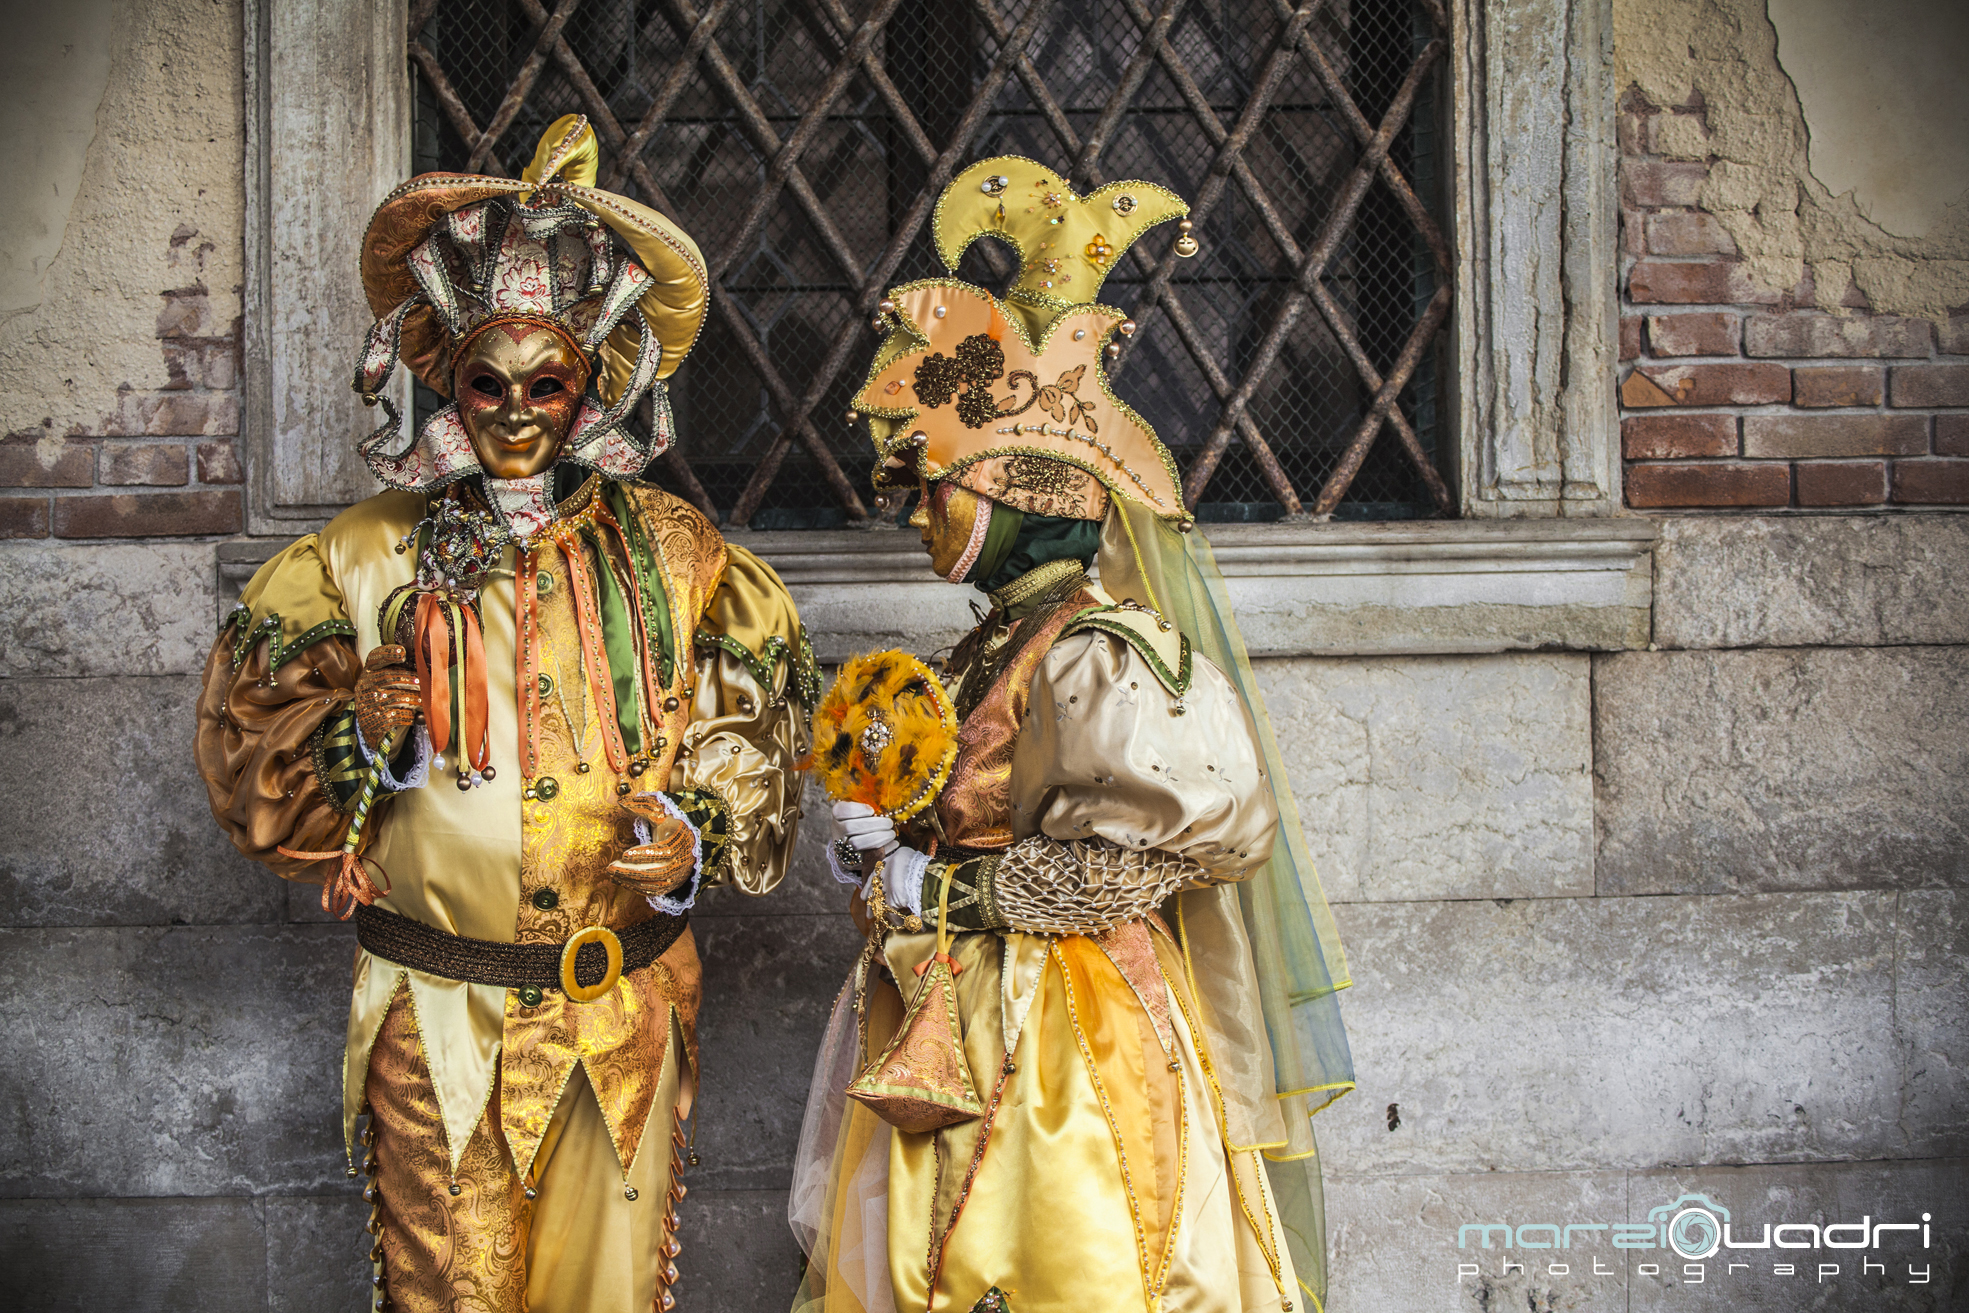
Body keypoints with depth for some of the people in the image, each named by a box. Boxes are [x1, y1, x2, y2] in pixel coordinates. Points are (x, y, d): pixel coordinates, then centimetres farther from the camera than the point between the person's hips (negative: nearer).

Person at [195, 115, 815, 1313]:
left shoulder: (672, 554, 0)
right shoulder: (364, 558, -1)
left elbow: (755, 743, 4)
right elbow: (251, 782, 0)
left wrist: (697, 838, -14)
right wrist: (357, 741, -19)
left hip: (623, 1017, 1)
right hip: (434, 1019, -1)